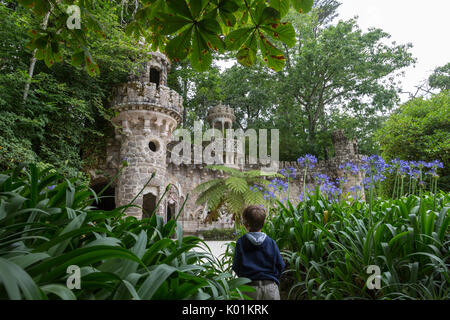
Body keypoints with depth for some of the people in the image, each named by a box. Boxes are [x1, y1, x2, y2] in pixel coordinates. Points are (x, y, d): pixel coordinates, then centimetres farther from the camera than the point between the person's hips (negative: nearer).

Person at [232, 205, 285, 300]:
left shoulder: (240, 242, -6)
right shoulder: (270, 242, -3)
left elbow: (236, 267, -3)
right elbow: (280, 265, 1)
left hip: (250, 288, -1)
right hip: (270, 286, 1)